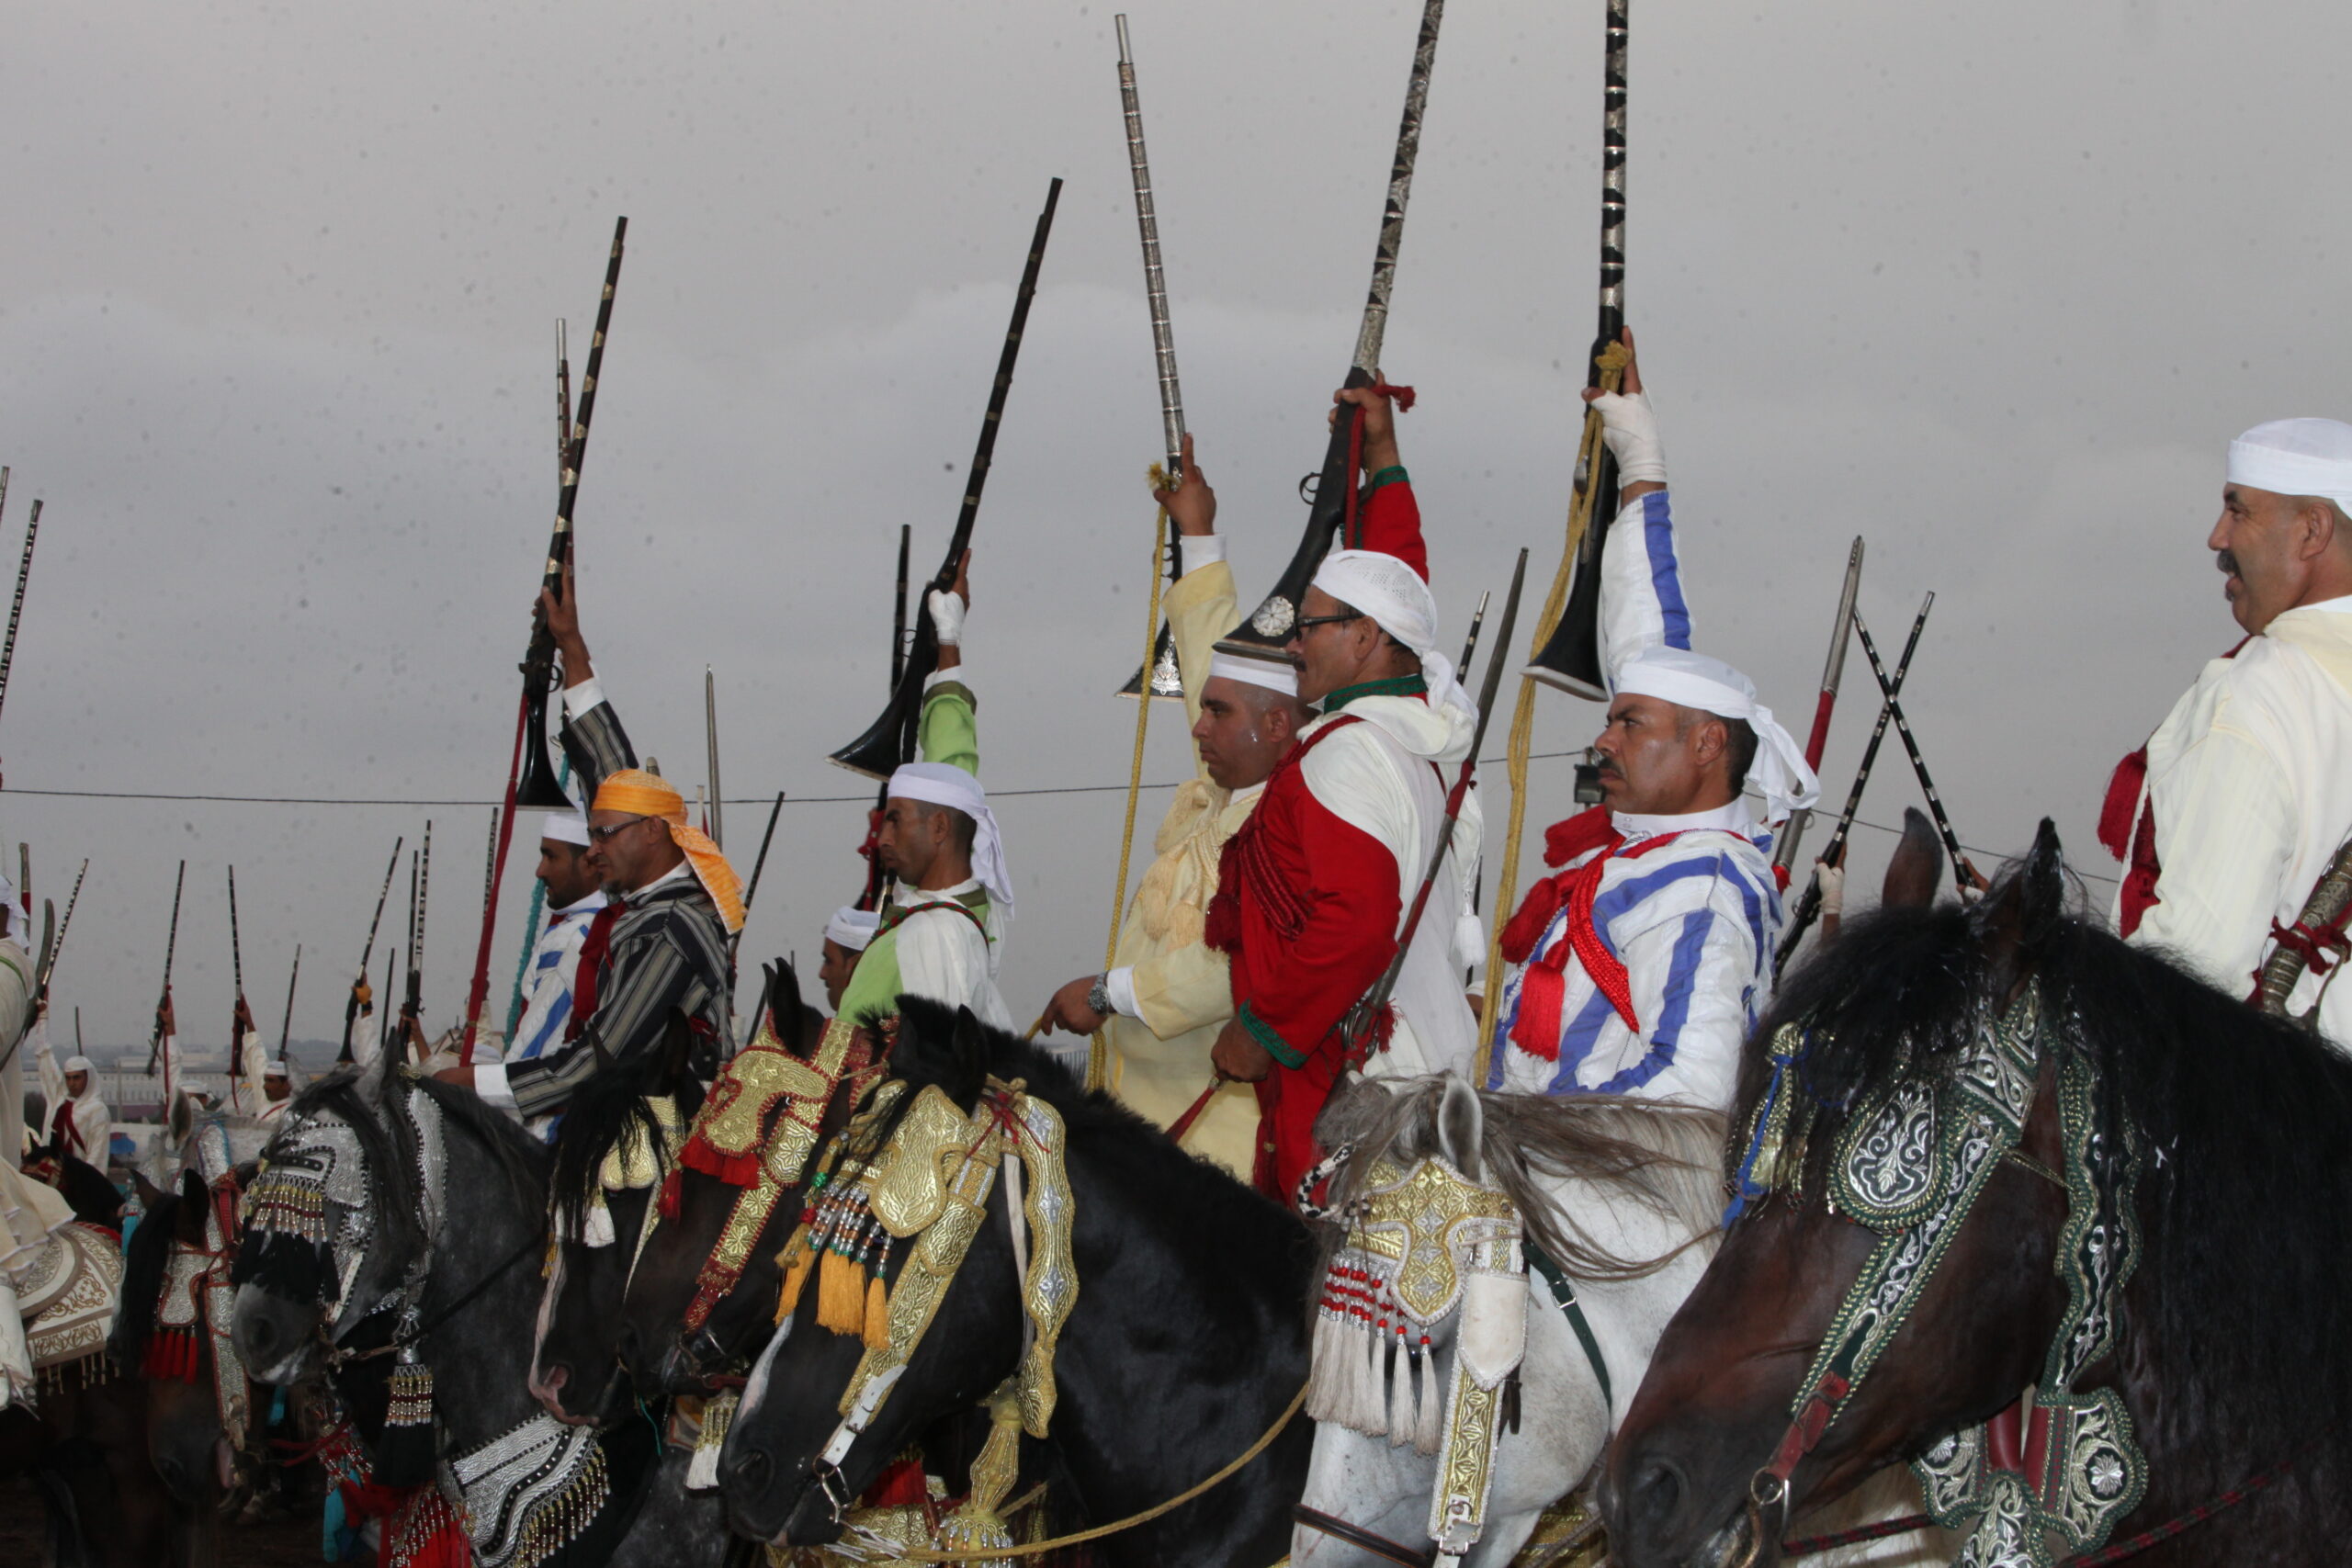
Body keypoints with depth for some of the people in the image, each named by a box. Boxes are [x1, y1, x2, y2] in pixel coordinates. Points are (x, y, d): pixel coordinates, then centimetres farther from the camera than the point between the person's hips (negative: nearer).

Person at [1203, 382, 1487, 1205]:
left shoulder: (1346, 753, -14)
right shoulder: (1428, 731, 13)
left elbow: (1356, 919, -26)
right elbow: (1396, 588, 31)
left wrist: (1259, 1029, -16)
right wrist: (1382, 456, 39)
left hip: (1345, 1083, -9)